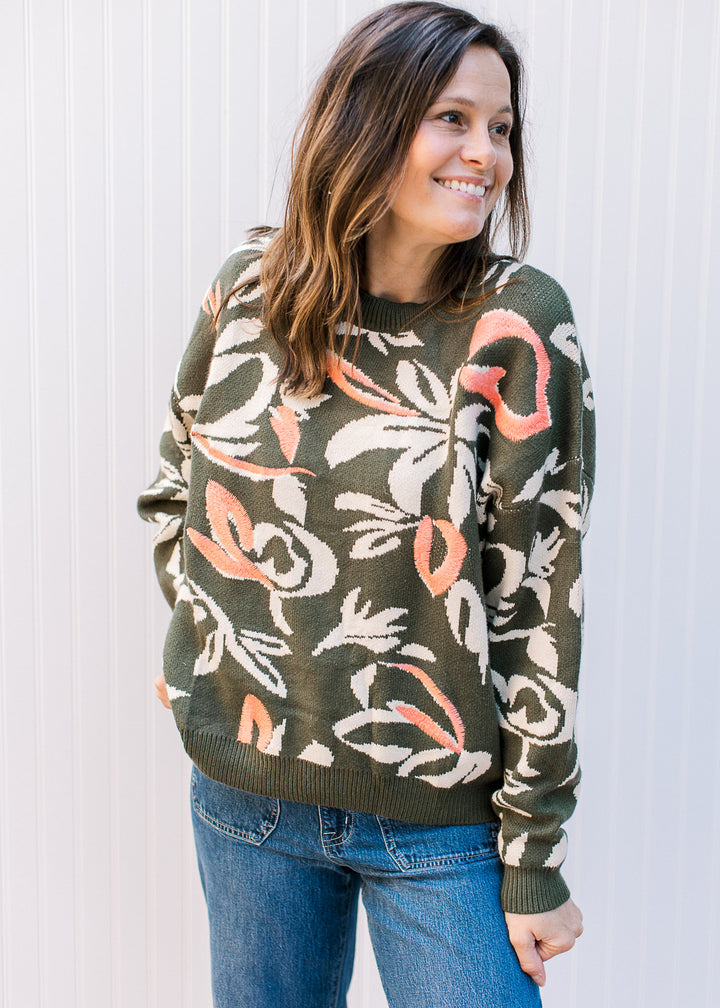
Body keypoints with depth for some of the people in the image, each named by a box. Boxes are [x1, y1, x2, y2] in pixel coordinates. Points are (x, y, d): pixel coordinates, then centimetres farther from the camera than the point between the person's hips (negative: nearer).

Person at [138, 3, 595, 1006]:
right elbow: (174, 487, 13)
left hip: (442, 817, -2)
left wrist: (533, 860, -8)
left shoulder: (519, 326, -12)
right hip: (248, 792, 3)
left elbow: (541, 602, -11)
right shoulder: (249, 291, -3)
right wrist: (210, 631, 0)